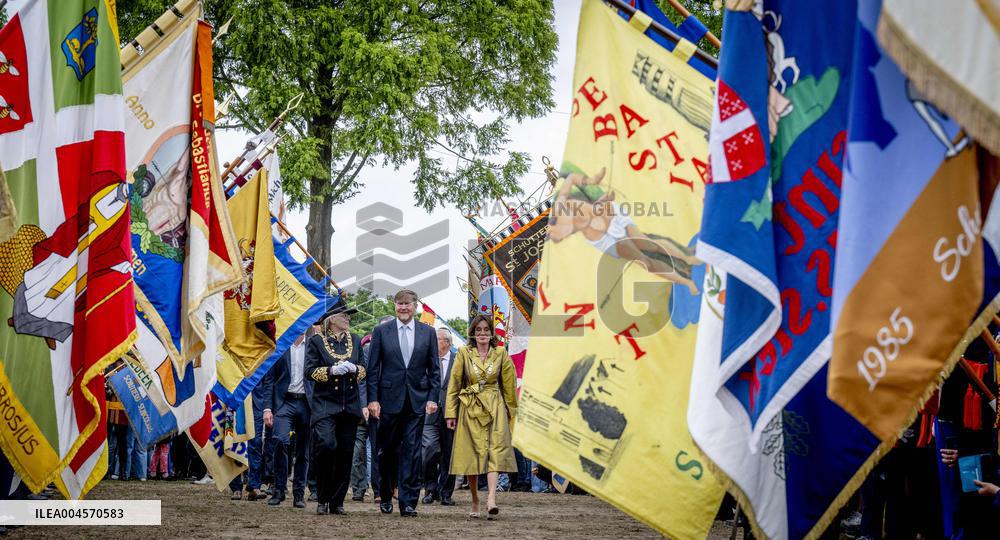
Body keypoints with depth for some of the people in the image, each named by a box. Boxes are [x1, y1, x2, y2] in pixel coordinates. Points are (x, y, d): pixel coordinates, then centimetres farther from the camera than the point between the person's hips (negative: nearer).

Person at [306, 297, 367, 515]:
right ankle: (322, 499, -7)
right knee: (326, 445, -21)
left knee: (345, 454, 3)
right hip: (325, 405, -4)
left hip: (350, 405, 4)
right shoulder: (316, 341, 3)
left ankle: (337, 501, 11)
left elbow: (364, 371, 15)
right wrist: (332, 370, -18)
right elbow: (310, 370, -3)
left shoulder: (355, 340, 15)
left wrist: (354, 368, -7)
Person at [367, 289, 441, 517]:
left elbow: (434, 369, 8)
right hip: (390, 400, 0)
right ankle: (386, 496, 25)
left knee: (412, 451, -4)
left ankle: (408, 502, -2)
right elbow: (373, 368, 2)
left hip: (417, 401, 0)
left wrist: (433, 397, -2)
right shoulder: (381, 331, 3)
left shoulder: (427, 332, 6)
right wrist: (372, 399, -6)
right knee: (387, 450, 7)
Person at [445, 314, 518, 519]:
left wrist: (510, 410, 13)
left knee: (495, 451, -14)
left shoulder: (501, 354, 3)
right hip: (469, 409, 0)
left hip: (494, 409, 0)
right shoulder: (464, 353, 1)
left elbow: (509, 385, 11)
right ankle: (475, 504, 14)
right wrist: (450, 413, -1)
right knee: (471, 455, 3)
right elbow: (454, 384, 3)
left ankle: (491, 500, -26)